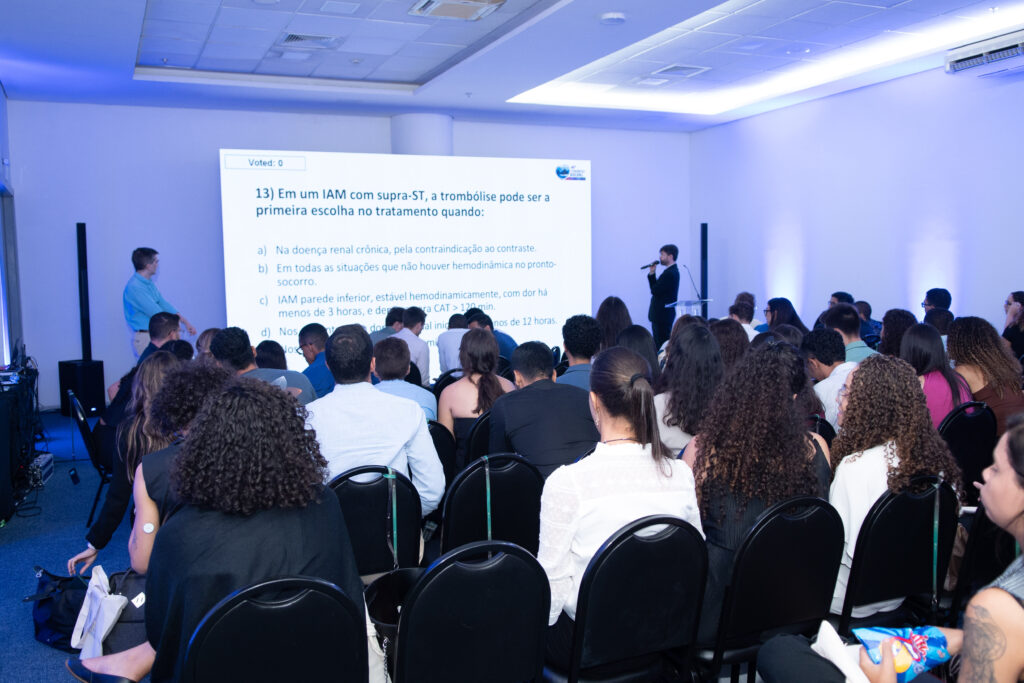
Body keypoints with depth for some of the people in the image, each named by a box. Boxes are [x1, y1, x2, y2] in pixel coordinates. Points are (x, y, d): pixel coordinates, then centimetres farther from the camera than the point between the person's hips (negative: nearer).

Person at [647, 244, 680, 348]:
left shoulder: (670, 273, -18)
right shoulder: (672, 271, 15)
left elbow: (655, 291, -20)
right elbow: (655, 289, 14)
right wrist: (652, 273, 2)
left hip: (663, 315, -10)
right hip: (663, 313, 10)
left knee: (661, 344, -8)